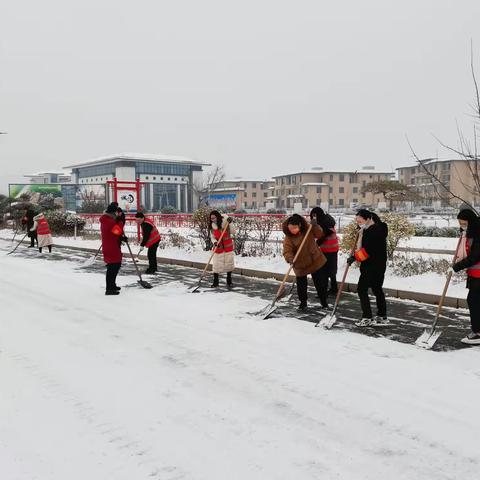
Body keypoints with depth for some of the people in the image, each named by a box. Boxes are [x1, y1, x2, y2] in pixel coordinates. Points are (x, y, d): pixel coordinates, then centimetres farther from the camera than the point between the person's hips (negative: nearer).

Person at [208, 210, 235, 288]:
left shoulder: (225, 222, -12)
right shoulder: (212, 226, -4)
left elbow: (233, 232, -15)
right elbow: (212, 237, 0)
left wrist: (230, 223, -27)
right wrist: (215, 242, -21)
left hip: (228, 247, -1)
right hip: (218, 248, 1)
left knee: (229, 264, 6)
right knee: (216, 265, -2)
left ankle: (229, 282, 20)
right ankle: (215, 282, 12)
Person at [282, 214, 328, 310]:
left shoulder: (308, 229, -8)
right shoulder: (288, 238, -16)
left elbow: (319, 235, -7)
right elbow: (287, 251, -23)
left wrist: (315, 226, -22)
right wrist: (290, 259, -42)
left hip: (316, 260, 2)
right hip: (300, 264, -1)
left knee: (321, 283, 9)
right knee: (301, 285, 5)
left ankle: (324, 302, 28)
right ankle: (303, 302, 27)